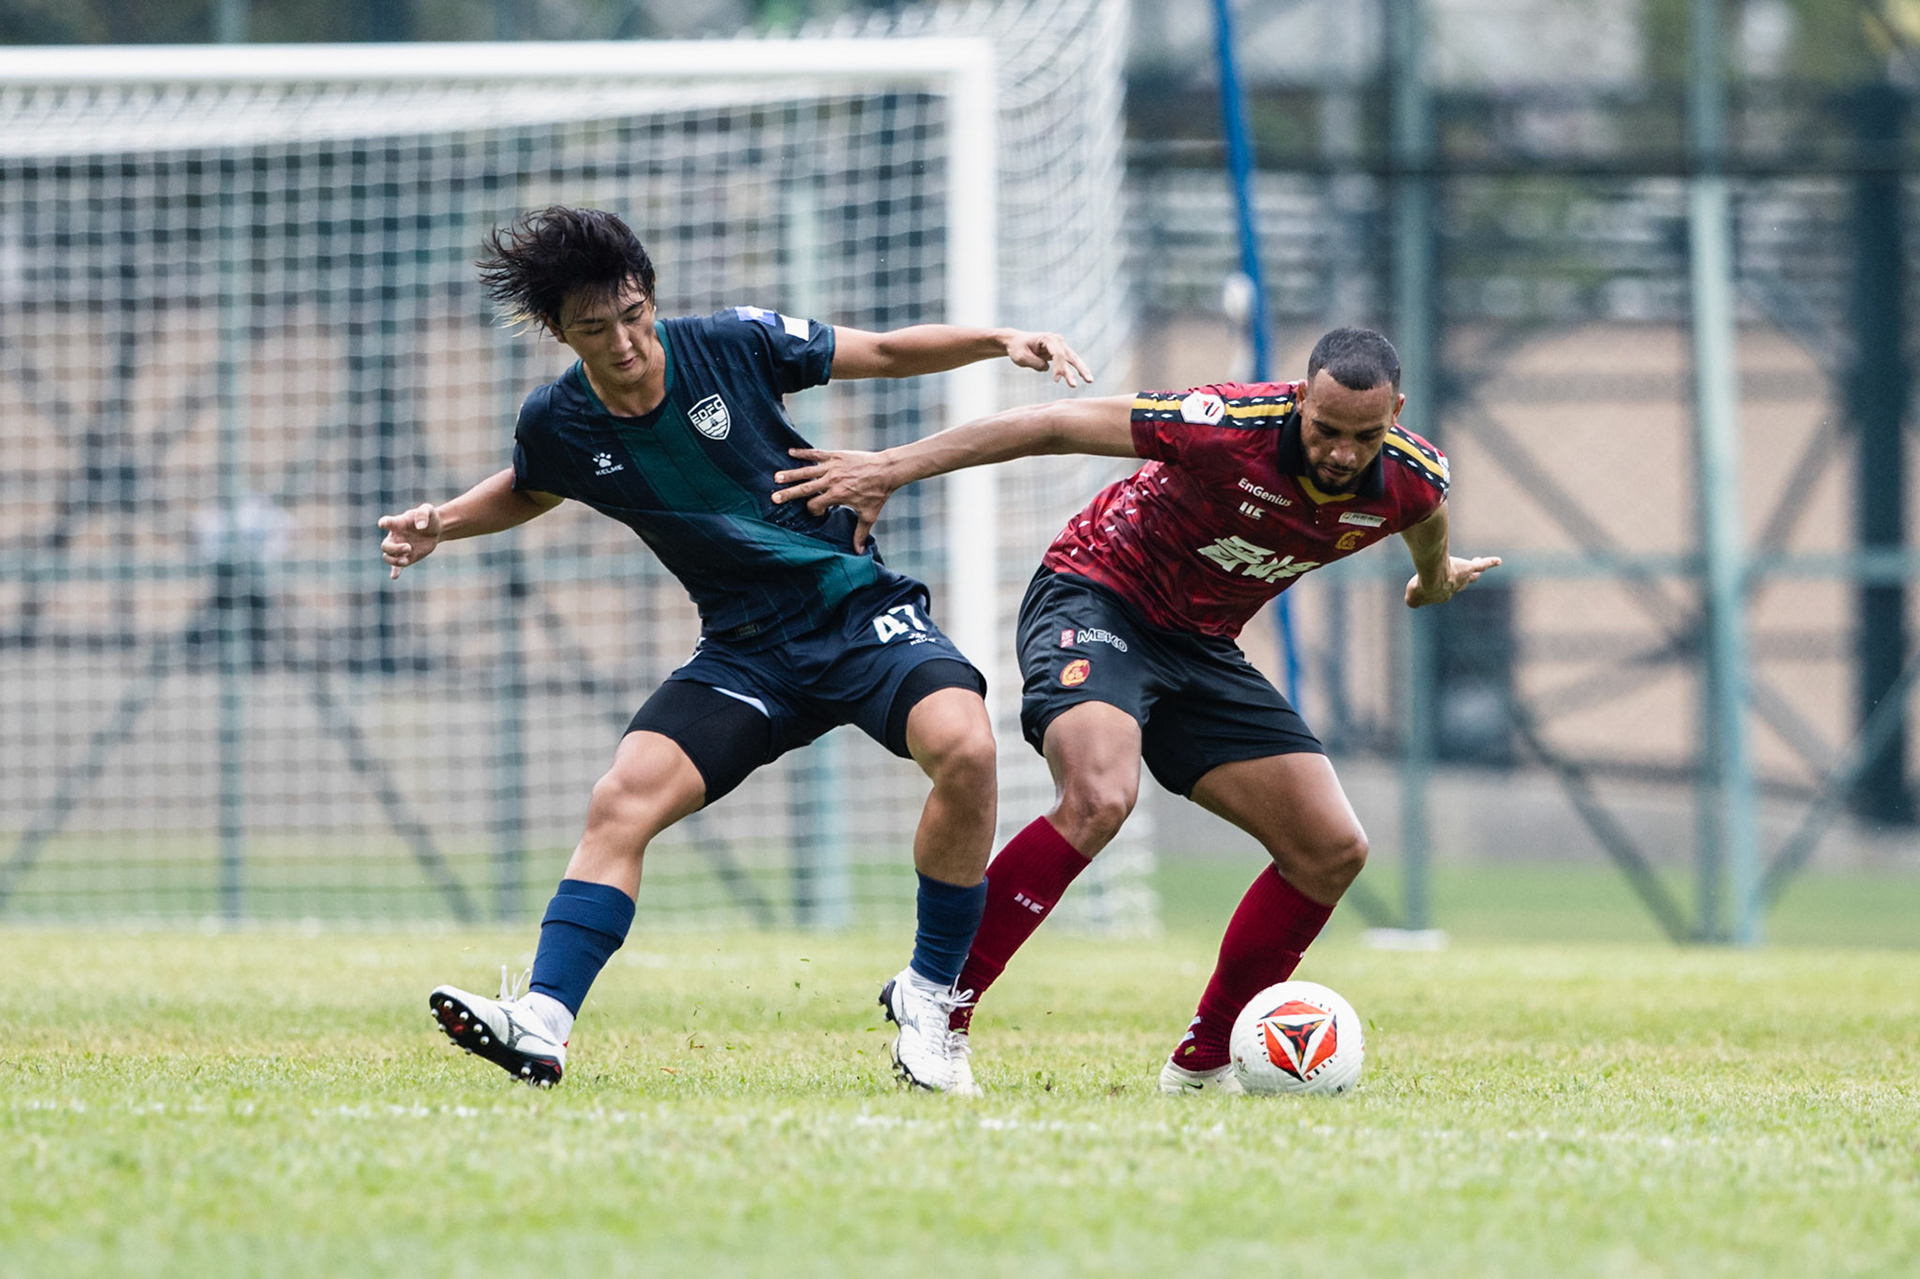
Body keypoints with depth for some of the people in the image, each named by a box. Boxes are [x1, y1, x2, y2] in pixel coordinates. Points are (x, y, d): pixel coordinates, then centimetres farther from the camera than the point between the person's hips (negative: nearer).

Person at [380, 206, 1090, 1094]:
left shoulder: (731, 345, -12)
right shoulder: (558, 425, -5)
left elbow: (886, 353, 1)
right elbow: (530, 490, 21)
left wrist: (999, 341, -12)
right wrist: (440, 524, 4)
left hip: (859, 609, -2)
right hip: (745, 648, 2)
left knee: (964, 748, -28)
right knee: (623, 800, -19)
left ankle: (928, 996, -12)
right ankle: (541, 1027, -18)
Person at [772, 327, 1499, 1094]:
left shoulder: (1412, 479, -12)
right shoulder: (1234, 427, -29)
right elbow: (1055, 426, -22)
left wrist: (1435, 578, 39)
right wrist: (891, 468, -22)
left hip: (1200, 648, 7)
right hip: (1096, 599, -7)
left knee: (1333, 849, -1)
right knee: (1099, 796, -34)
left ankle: (1205, 1060, 12)